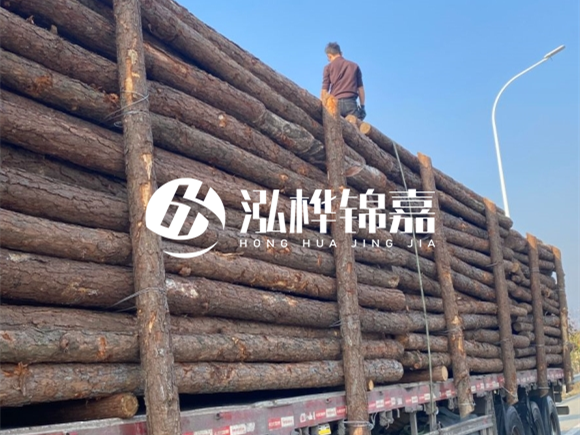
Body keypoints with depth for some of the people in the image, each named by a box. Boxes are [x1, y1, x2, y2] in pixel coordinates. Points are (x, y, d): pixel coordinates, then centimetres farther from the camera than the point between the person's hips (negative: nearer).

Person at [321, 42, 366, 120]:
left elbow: (324, 90, 3)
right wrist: (362, 106, 14)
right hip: (350, 102, 0)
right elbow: (360, 88, 11)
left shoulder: (328, 67, 10)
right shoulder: (354, 66, 16)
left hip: (335, 103, 0)